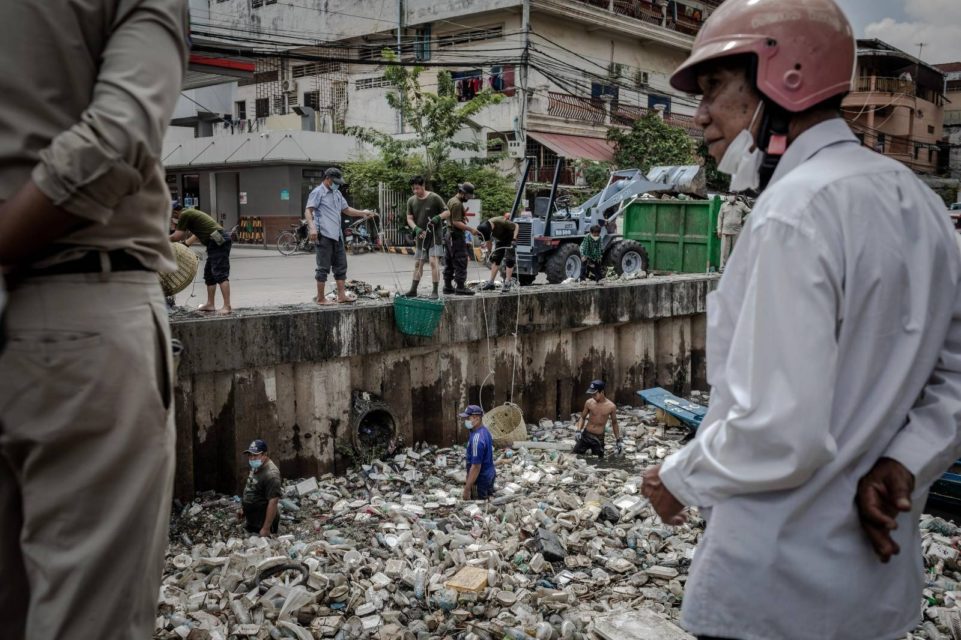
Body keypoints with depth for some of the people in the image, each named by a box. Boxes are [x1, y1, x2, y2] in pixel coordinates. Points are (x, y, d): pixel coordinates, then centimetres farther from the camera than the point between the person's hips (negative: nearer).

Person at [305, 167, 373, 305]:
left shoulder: (337, 193, 19)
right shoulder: (318, 192, -6)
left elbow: (346, 209, 26)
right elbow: (308, 211, -14)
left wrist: (362, 213, 14)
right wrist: (312, 228, -29)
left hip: (337, 235, 8)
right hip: (323, 235, -8)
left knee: (341, 266, 9)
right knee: (323, 267, -3)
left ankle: (341, 296, 14)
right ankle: (320, 298, 4)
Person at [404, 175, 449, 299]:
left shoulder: (434, 198, -9)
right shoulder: (411, 201, 3)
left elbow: (447, 212, -4)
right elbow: (409, 218, 4)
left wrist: (438, 217, -24)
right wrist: (416, 228, -15)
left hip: (435, 235, -5)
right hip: (420, 236, 5)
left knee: (433, 261, -13)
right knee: (418, 263, 10)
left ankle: (435, 291, -9)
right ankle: (413, 290, 17)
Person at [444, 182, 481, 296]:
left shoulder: (451, 200, 16)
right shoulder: (457, 204, -16)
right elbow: (456, 222, -22)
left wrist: (462, 217, 21)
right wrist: (470, 229, -23)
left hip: (449, 235, 11)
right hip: (456, 236, -11)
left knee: (449, 263, 12)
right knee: (460, 262, -8)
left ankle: (448, 287, 17)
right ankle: (460, 287, -8)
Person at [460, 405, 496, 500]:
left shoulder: (477, 438, -29)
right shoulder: (484, 431, 3)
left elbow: (476, 466, -29)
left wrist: (467, 489, -25)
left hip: (481, 480, -9)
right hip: (489, 475, 9)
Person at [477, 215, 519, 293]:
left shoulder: (501, 222, -37)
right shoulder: (486, 228, -18)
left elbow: (516, 226, -26)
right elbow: (488, 241, 1)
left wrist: (514, 239, -34)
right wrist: (489, 252, 9)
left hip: (510, 239, -6)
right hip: (500, 240, 6)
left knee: (509, 261, -12)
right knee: (495, 260, -2)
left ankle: (507, 283, -11)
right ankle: (491, 283, 1)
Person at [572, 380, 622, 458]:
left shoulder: (611, 406, -7)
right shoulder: (589, 402, -4)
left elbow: (614, 423, 8)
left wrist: (618, 440, 8)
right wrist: (578, 431, -7)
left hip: (599, 438, -1)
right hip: (585, 435, 1)